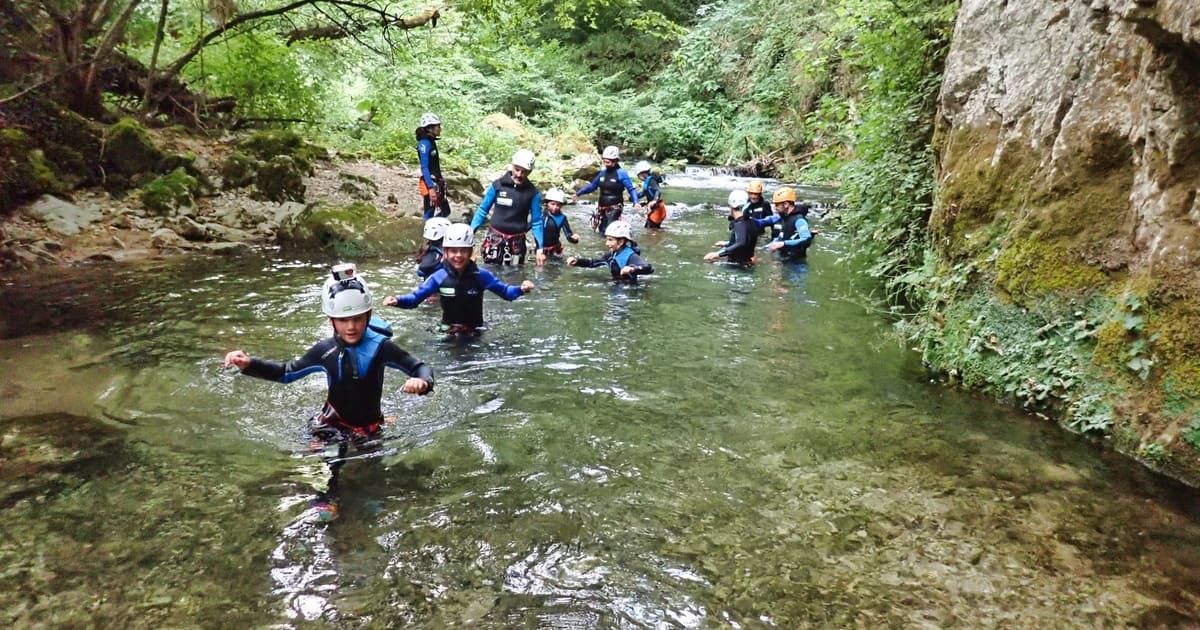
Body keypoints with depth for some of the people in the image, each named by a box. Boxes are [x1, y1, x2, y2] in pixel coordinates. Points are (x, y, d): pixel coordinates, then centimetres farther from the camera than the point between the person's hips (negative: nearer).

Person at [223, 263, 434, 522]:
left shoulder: (381, 346, -24)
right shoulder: (325, 350, -17)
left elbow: (421, 368, -22)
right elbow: (287, 373, -5)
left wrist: (422, 381, -48)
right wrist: (248, 364, -19)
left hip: (370, 426, 0)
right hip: (335, 421, 0)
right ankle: (325, 497, -9)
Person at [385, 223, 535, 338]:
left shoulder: (481, 275, -10)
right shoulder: (439, 277, -10)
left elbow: (504, 291, -3)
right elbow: (415, 297, -6)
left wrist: (521, 289, -24)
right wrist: (397, 300, -26)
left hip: (474, 332, 0)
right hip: (448, 332, 0)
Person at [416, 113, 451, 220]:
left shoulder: (431, 142, 11)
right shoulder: (424, 143, -16)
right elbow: (424, 168, -21)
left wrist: (441, 179, 21)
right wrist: (431, 188, -25)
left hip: (436, 182, 10)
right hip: (430, 184, -10)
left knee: (445, 211, 14)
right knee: (429, 215, -3)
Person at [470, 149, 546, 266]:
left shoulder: (533, 193, -3)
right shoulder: (498, 185, -5)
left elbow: (536, 222, 0)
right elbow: (483, 210, 2)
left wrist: (540, 249, -6)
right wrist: (470, 231, -8)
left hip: (517, 241, 1)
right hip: (494, 237, -1)